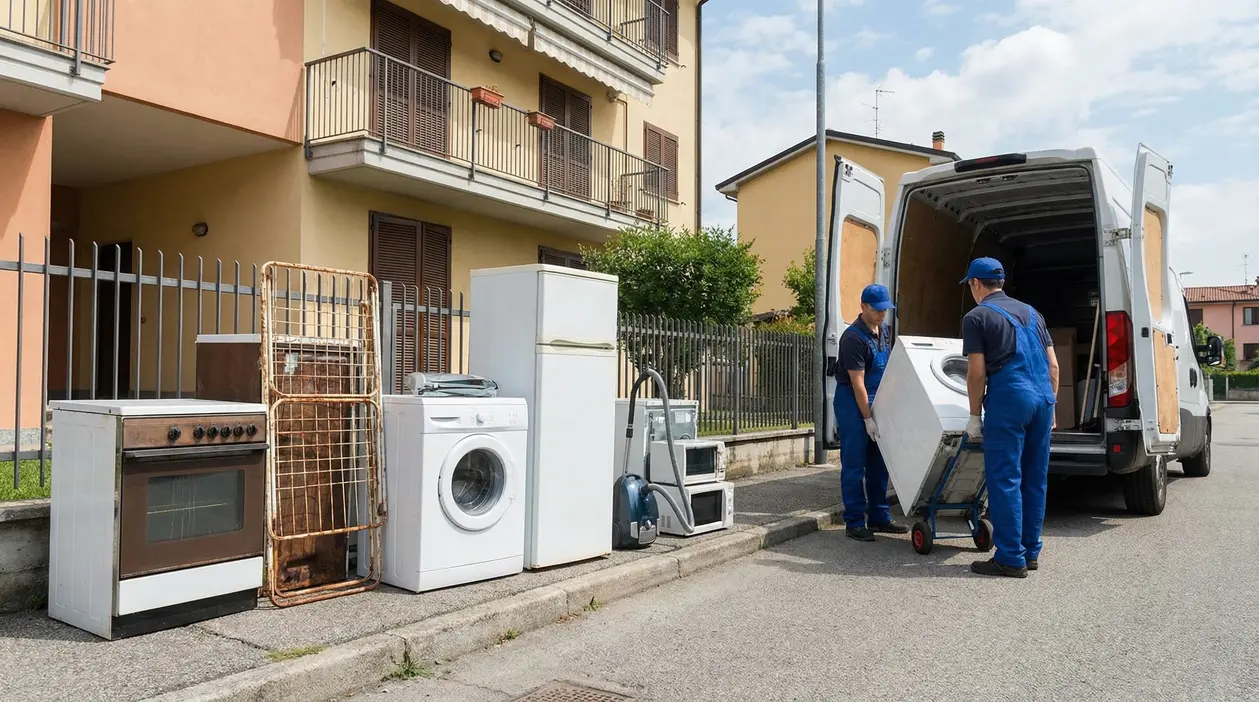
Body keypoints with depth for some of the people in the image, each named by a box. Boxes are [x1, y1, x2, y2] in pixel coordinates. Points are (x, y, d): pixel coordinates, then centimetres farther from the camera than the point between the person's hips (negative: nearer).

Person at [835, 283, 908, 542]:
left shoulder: (883, 330, 8)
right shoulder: (853, 338, -19)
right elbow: (857, 383, -20)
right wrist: (867, 419, -19)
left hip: (875, 401, 8)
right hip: (852, 403, -8)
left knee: (878, 463, 11)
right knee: (854, 465, -3)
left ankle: (879, 517, 19)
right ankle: (854, 523, 3)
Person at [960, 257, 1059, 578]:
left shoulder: (976, 317, 0)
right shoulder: (1030, 312, 20)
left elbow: (977, 372, -6)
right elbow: (1053, 365, 16)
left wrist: (975, 415, 1)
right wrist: (1050, 406, 21)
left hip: (1008, 399, -7)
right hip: (1043, 398, 7)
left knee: (1005, 480, -2)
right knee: (1035, 480, 12)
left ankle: (1011, 558, 0)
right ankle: (1031, 552, 20)